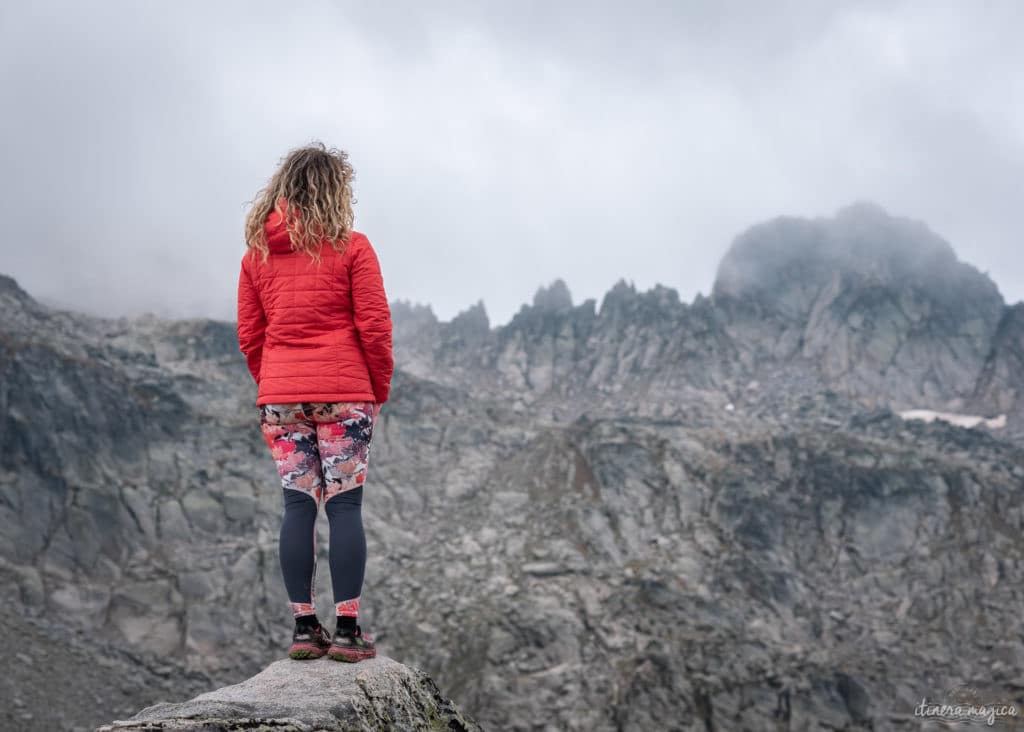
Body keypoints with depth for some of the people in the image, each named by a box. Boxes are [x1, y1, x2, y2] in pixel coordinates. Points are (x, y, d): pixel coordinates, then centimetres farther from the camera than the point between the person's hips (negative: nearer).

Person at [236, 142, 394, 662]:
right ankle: (347, 631, 1)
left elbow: (249, 335, 8)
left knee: (297, 506, 8)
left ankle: (304, 628, 10)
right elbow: (374, 326, -6)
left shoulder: (257, 252, 8)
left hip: (280, 397, 4)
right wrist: (380, 389, 5)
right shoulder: (351, 247, -4)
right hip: (343, 393, -4)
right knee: (345, 506, 0)